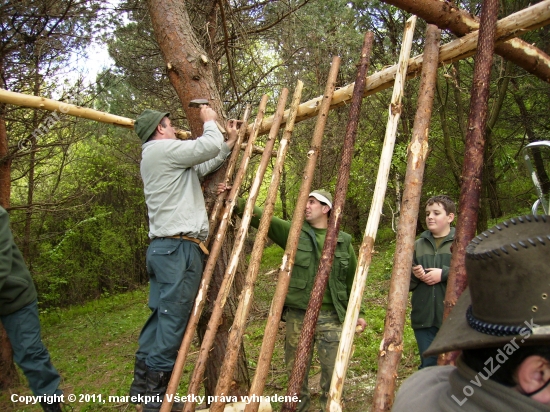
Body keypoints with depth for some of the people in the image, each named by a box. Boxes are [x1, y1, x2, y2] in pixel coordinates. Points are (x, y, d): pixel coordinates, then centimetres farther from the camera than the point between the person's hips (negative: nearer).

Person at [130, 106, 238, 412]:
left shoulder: (160, 157, 24)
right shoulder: (162, 149, -7)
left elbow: (203, 166, 23)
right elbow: (209, 146, -12)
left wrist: (230, 143, 21)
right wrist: (210, 121, 8)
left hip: (164, 248, 10)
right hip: (179, 248, -10)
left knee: (161, 317, 14)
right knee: (173, 321, -5)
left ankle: (143, 387, 23)